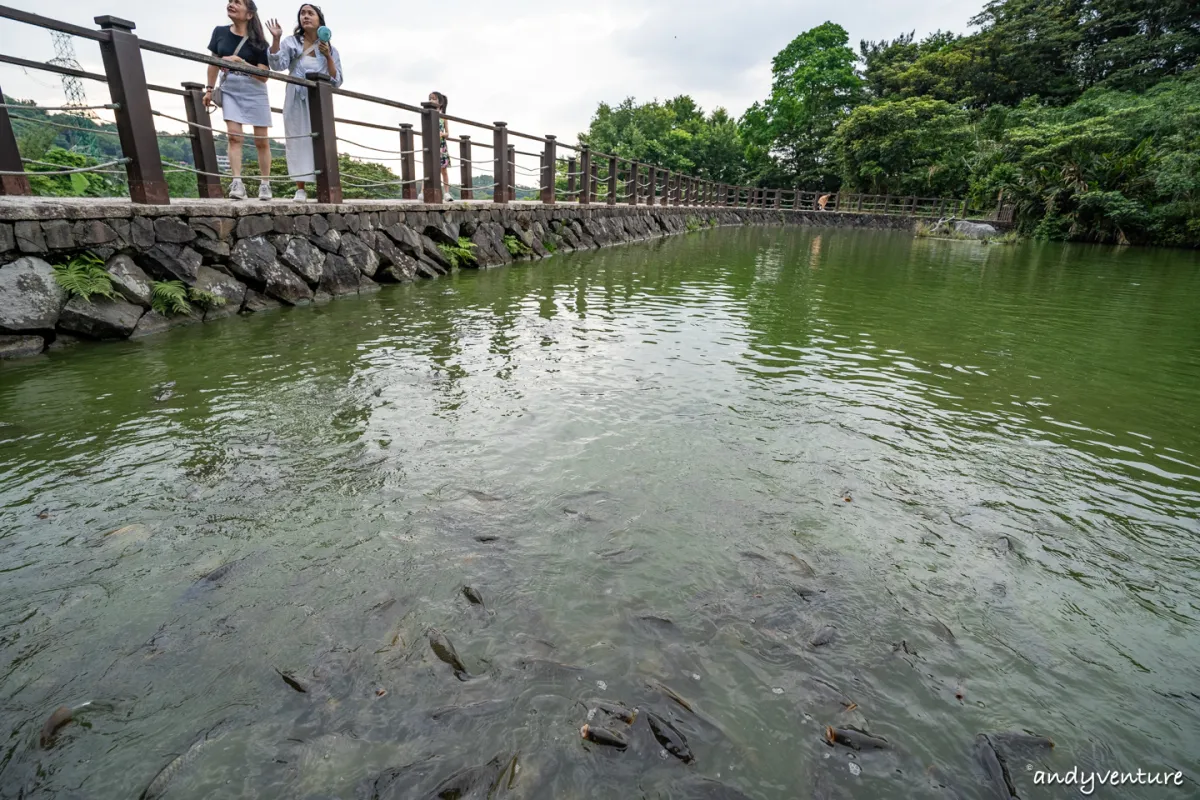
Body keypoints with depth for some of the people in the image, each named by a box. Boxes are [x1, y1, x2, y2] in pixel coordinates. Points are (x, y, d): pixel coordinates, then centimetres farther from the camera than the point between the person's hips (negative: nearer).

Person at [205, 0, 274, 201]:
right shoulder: (220, 32, 3)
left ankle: (265, 184, 13)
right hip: (229, 90, 2)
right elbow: (214, 62, 13)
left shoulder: (257, 41, -7)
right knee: (234, 136, -10)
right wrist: (209, 89, 12)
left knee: (261, 140, 3)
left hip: (255, 93, -2)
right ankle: (237, 184, -15)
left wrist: (239, 62, -24)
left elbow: (264, 76, -13)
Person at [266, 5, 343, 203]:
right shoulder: (290, 43, 10)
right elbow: (278, 65, -5)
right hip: (296, 102, 0)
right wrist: (275, 39, -15)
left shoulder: (330, 49, 10)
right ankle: (300, 189, -6)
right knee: (298, 141, -5)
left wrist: (328, 56, -9)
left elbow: (336, 81, 2)